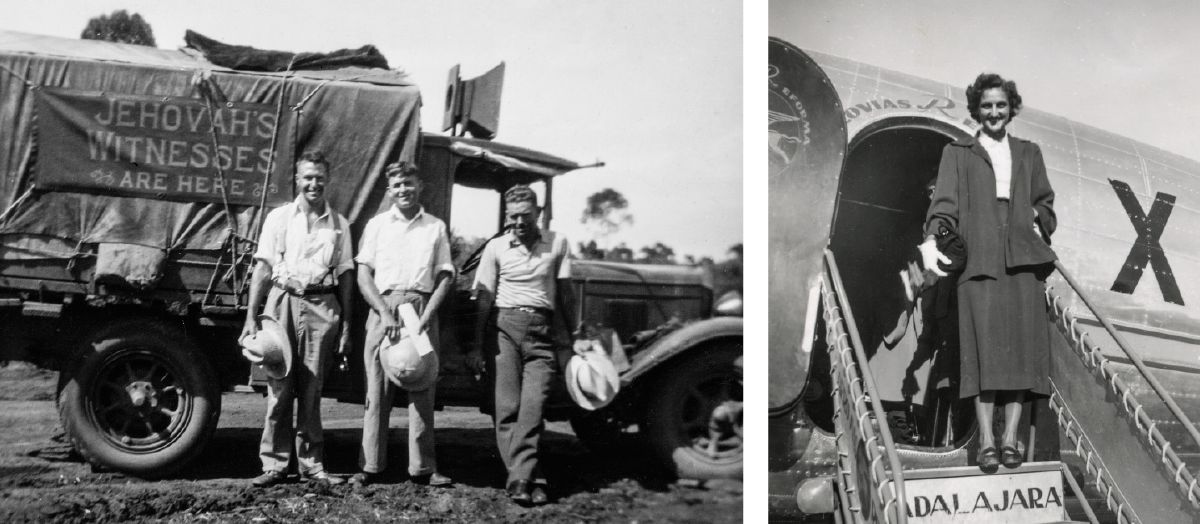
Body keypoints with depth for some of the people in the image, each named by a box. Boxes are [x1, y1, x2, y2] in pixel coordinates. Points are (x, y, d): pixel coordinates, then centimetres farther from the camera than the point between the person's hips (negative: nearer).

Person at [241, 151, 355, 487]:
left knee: (311, 389, 4)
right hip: (283, 301, 0)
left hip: (321, 306, 1)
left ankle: (312, 463, 10)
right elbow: (263, 268, 6)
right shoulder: (279, 217, 9)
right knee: (278, 387, -1)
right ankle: (274, 464, 6)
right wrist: (251, 317, -1)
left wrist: (346, 326, 5)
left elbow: (345, 275, 11)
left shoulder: (338, 224, 11)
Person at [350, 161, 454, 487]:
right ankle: (370, 466, 3)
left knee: (423, 389, -1)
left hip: (423, 310, 0)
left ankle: (423, 467, 2)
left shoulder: (436, 227, 13)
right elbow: (363, 276, 6)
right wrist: (385, 313, -9)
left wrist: (427, 314, -6)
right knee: (377, 389, -2)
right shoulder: (377, 225, 12)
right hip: (383, 307, 0)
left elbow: (445, 277, 9)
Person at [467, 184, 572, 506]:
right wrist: (476, 344, 2)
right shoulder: (496, 247, 5)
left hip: (541, 330, 0)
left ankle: (519, 479, -12)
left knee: (533, 406, -11)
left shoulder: (557, 243, 8)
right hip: (504, 326, 0)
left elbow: (564, 293, 12)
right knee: (508, 406, -5)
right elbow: (483, 299, 6)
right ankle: (530, 479, -2)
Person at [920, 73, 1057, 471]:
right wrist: (931, 240, -16)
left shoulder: (1029, 153, 23)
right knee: (984, 348, -10)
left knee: (1020, 347, -5)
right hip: (979, 260, -3)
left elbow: (1045, 203, 23)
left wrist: (1037, 219, 1)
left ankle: (1011, 438, -1)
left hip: (1022, 261, 3)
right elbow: (945, 202, 1)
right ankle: (986, 442, -10)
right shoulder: (957, 154, 14)